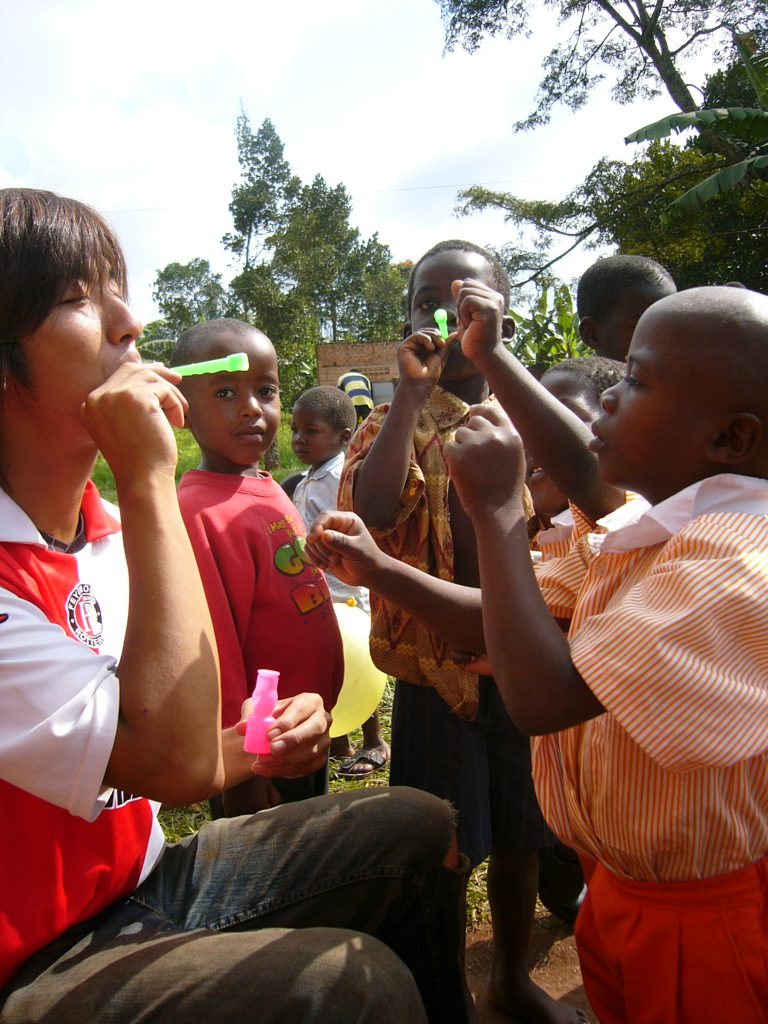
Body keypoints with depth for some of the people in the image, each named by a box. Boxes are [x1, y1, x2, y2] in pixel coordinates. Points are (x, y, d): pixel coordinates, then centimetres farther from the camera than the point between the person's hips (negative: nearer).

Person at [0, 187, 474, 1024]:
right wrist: (150, 480, -31)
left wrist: (246, 749, -9)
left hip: (139, 867, 8)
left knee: (414, 828, 4)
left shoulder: (104, 528, 2)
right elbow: (173, 762, -34)